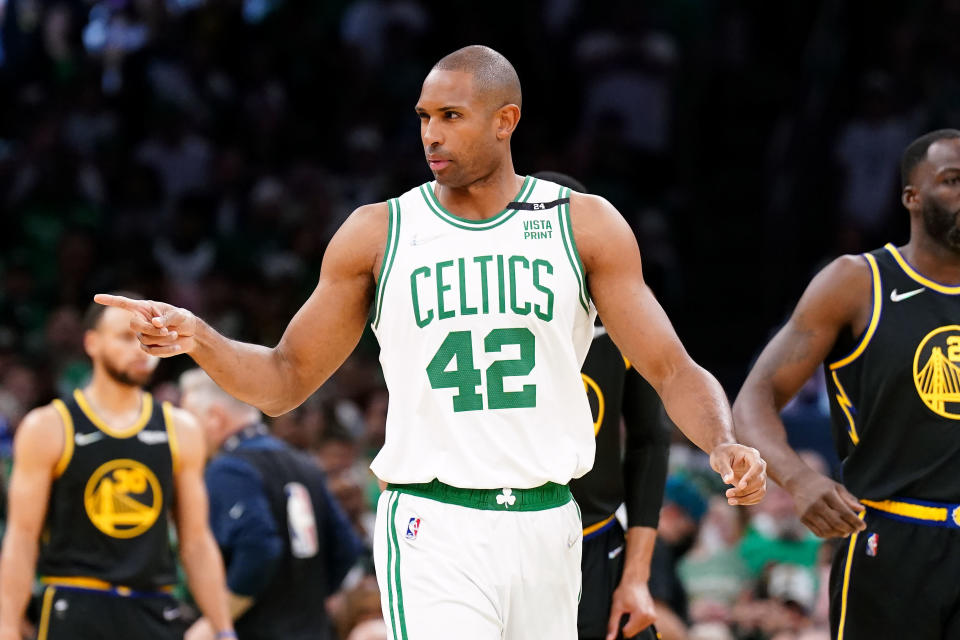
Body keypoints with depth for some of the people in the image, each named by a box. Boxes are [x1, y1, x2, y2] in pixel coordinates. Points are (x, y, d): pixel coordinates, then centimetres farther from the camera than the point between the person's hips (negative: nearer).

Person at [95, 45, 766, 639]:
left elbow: (674, 371, 2)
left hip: (547, 527, 2)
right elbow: (285, 382, 9)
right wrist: (197, 338, -10)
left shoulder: (584, 225, 3)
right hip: (434, 528, -2)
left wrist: (725, 446, -19)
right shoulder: (378, 233, 4)